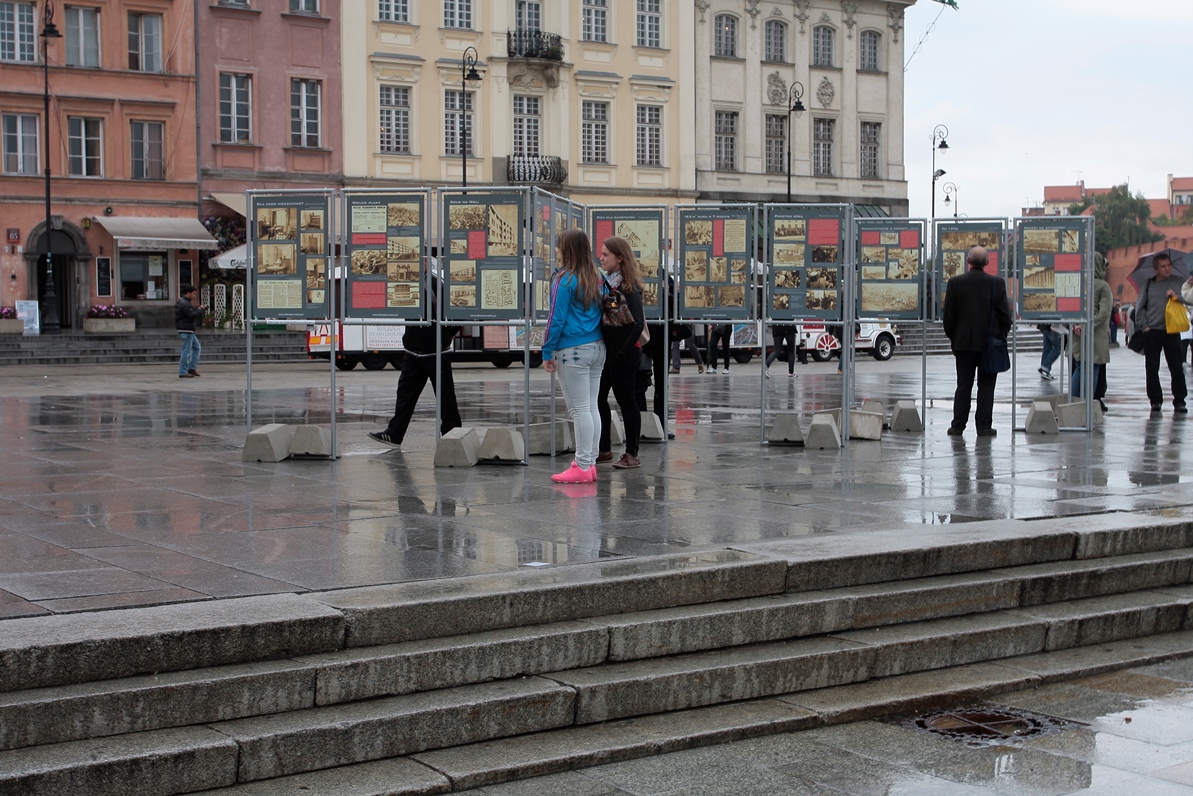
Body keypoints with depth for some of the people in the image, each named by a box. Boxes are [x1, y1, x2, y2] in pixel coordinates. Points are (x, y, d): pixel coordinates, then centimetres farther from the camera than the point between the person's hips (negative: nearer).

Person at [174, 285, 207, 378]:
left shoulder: (183, 302, 18)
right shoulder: (184, 304, -16)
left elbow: (192, 312, 20)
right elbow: (192, 315, -22)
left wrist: (199, 308, 6)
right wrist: (200, 309, -8)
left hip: (188, 330, 11)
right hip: (186, 329, -11)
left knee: (197, 348, 17)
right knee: (186, 351, -7)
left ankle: (192, 368, 15)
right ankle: (183, 372, -4)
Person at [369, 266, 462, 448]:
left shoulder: (436, 283, -13)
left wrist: (448, 335, -6)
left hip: (437, 351, -7)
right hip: (414, 351, 7)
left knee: (445, 395, 2)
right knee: (405, 391, 6)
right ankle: (394, 434, 8)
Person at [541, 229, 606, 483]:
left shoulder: (565, 280, -11)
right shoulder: (597, 278, 10)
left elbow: (556, 319, -11)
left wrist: (547, 352, -5)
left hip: (572, 351, -7)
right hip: (597, 348, 7)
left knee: (579, 409, -4)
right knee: (592, 407, 10)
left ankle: (582, 467, -2)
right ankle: (590, 463, 15)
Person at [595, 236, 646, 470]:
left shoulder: (629, 288, -14)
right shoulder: (606, 282, 8)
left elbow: (638, 324, -20)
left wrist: (622, 351, -19)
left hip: (623, 354, -8)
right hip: (605, 350, 8)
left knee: (626, 401, 1)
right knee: (598, 398, 11)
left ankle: (632, 454, 10)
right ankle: (604, 450, 22)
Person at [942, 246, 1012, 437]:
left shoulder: (955, 282, -3)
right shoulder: (997, 283, -5)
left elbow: (948, 314, 0)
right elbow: (1004, 313, -3)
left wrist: (952, 337, 11)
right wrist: (1002, 335, 11)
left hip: (964, 342, 1)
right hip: (989, 342, -1)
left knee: (963, 385, 6)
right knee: (986, 385, 4)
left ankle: (958, 425, 5)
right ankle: (984, 426, 3)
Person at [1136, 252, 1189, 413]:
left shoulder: (1179, 282, 6)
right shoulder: (1148, 285, 7)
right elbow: (1140, 307, 8)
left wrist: (1177, 297, -15)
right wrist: (1144, 326, -2)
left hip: (1172, 332, -1)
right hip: (1151, 332, 1)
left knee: (1177, 368, -3)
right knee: (1151, 369, 4)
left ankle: (1179, 401, 1)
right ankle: (1155, 400, 13)